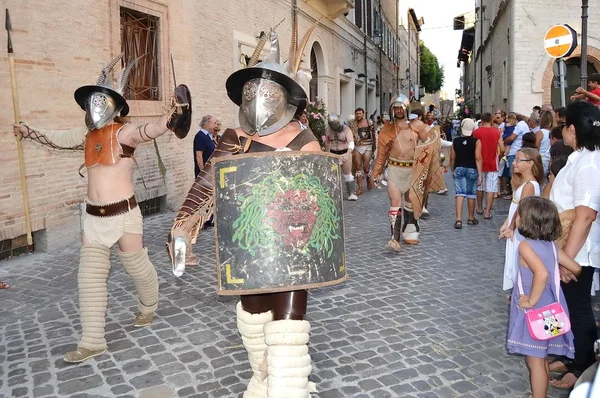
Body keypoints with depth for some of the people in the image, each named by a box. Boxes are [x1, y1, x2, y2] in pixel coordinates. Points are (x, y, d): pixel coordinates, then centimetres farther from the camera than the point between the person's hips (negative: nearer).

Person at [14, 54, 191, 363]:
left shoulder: (123, 132, -12)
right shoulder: (86, 135, 8)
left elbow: (145, 131, -33)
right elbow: (55, 138, 25)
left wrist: (168, 120, -52)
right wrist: (28, 131, 36)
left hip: (123, 213, -6)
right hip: (93, 216, 7)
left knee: (137, 266, 11)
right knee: (89, 276, 6)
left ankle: (148, 308, 41)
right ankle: (91, 341, 14)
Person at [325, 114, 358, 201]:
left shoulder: (346, 129, -14)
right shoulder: (328, 130, 0)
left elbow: (351, 143, -26)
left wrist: (348, 154, -42)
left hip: (345, 153, -3)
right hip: (333, 154, 4)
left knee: (347, 174, 0)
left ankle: (351, 193, 3)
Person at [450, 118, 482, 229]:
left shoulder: (456, 141, 0)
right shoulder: (476, 141, -8)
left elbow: (452, 157, 4)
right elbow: (478, 158, -12)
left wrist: (452, 170, 18)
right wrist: (480, 174, -10)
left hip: (458, 169, 1)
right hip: (472, 169, -1)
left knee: (459, 194, -3)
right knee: (471, 194, 11)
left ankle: (458, 220, -14)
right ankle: (471, 218, 25)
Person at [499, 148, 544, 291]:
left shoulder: (530, 185, -21)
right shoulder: (522, 182, 9)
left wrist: (511, 228, -11)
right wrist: (506, 224, 9)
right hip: (516, 229, 9)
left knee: (518, 263, 1)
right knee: (514, 262, 17)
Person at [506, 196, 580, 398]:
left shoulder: (526, 245, -19)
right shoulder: (551, 245, 2)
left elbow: (542, 273, -33)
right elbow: (576, 268, 7)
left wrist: (531, 301, -25)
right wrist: (559, 276, 25)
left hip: (534, 312, -8)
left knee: (535, 362, 4)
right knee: (542, 359, 21)